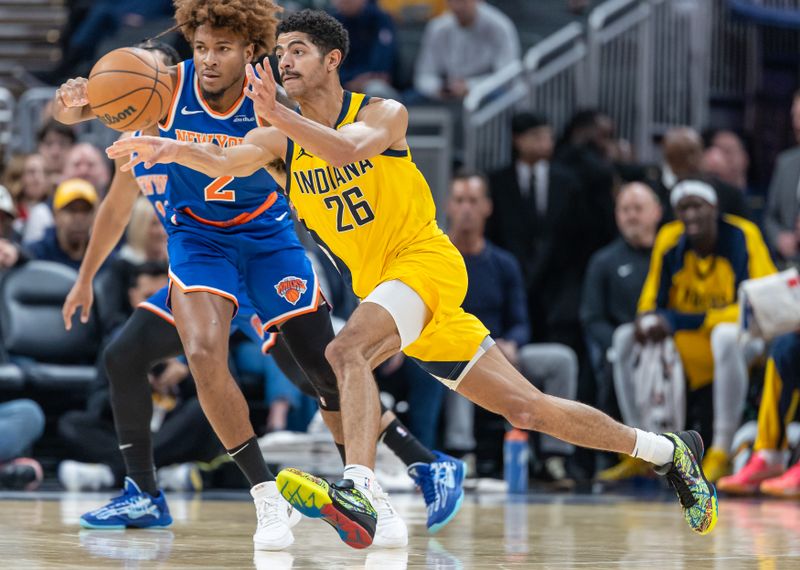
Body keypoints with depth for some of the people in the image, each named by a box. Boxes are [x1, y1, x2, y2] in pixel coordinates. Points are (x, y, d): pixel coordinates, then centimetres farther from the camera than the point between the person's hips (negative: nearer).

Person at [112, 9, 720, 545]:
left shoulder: (383, 113, -9)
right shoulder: (280, 139, 5)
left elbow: (348, 149, -32)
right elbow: (229, 162, -15)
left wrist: (279, 115, -44)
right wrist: (168, 148, -33)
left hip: (426, 261, -6)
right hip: (379, 283, 6)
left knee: (347, 350, -34)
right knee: (527, 408, 8)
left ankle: (358, 497, -49)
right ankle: (669, 451, 21)